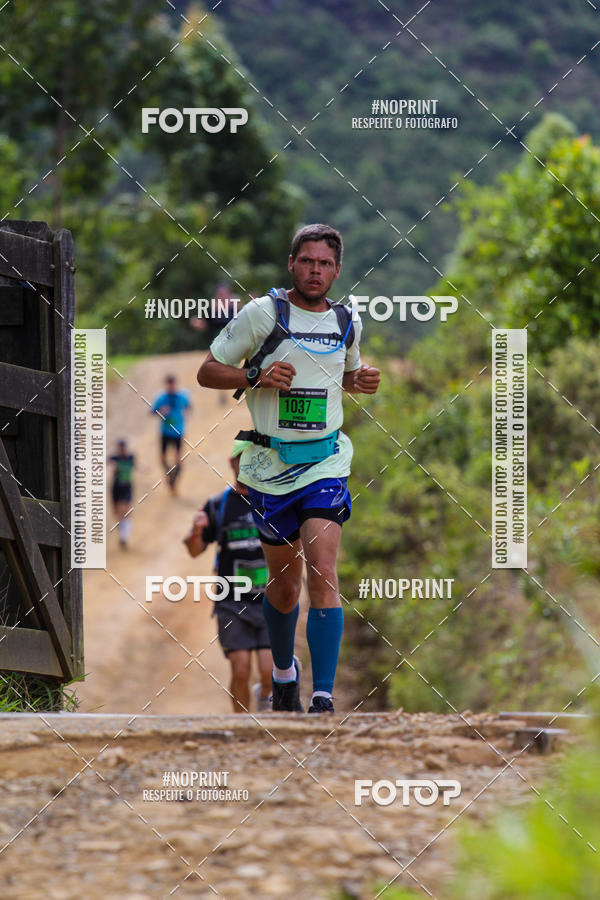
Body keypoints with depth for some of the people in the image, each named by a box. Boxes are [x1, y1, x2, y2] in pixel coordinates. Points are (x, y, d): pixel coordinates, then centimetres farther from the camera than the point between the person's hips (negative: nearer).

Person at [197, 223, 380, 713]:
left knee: (322, 572, -17)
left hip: (325, 460, 1)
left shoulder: (346, 322, 7)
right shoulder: (263, 313, -5)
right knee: (284, 583, 11)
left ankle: (324, 697, -20)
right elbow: (208, 371, -1)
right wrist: (256, 376, -18)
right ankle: (283, 671, 39)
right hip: (270, 465, -1)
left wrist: (362, 380, 3)